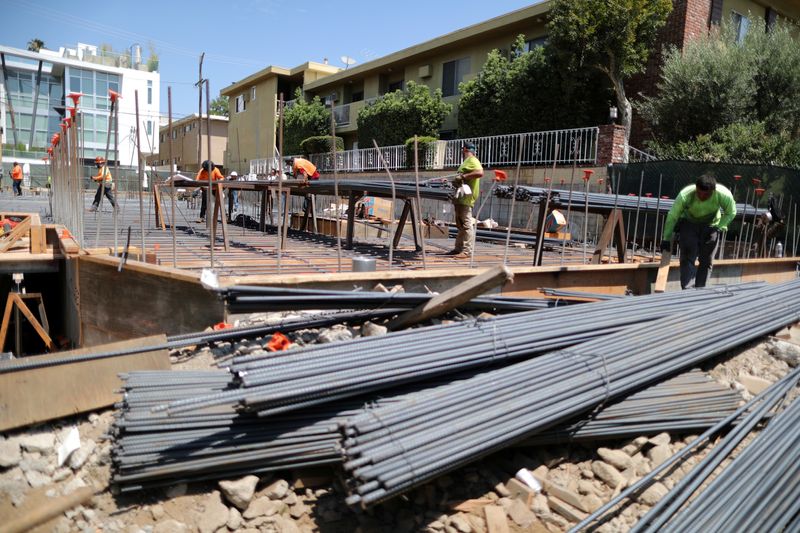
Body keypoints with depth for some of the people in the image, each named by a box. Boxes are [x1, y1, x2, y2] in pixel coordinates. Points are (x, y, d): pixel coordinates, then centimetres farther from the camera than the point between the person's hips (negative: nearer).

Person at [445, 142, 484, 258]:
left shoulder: (472, 160, -8)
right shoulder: (467, 162, 23)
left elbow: (480, 173, -25)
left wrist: (463, 176, -22)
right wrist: (456, 181, 20)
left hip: (466, 197, -11)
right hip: (461, 197, 11)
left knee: (466, 223, -10)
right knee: (460, 224, 13)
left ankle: (467, 251, -10)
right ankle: (458, 248, 19)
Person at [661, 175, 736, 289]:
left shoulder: (724, 195, -28)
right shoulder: (685, 195, -33)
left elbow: (731, 213, -8)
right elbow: (672, 216, -22)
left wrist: (718, 228, -21)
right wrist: (666, 239, -18)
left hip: (711, 225, 2)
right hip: (688, 223, -2)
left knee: (706, 261, 1)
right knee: (688, 258, -14)